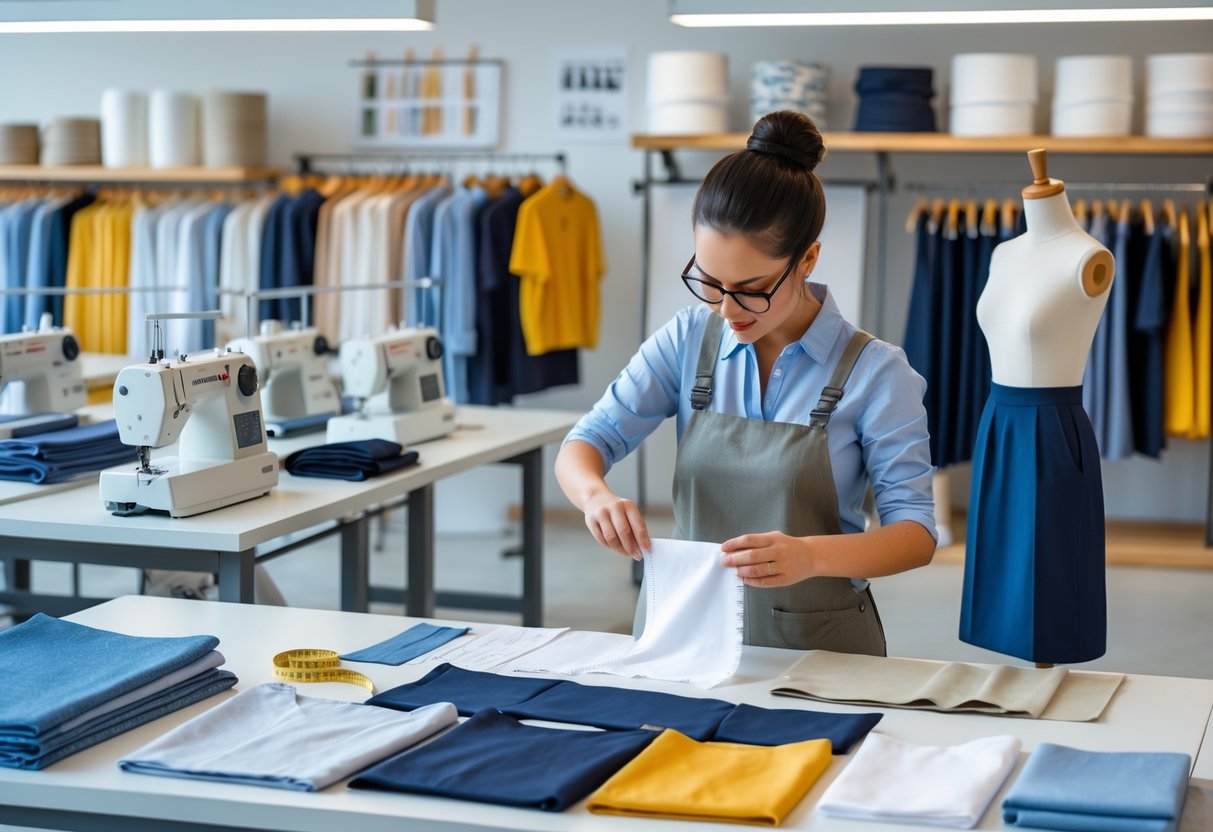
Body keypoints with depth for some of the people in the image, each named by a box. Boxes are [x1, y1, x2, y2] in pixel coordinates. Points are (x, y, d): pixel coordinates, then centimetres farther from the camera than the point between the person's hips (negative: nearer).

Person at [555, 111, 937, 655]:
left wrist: (811, 555, -29)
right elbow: (588, 443, 3)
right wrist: (595, 493, -22)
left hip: (814, 644, 1)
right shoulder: (687, 339, 3)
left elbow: (916, 533, -9)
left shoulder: (874, 371, -8)